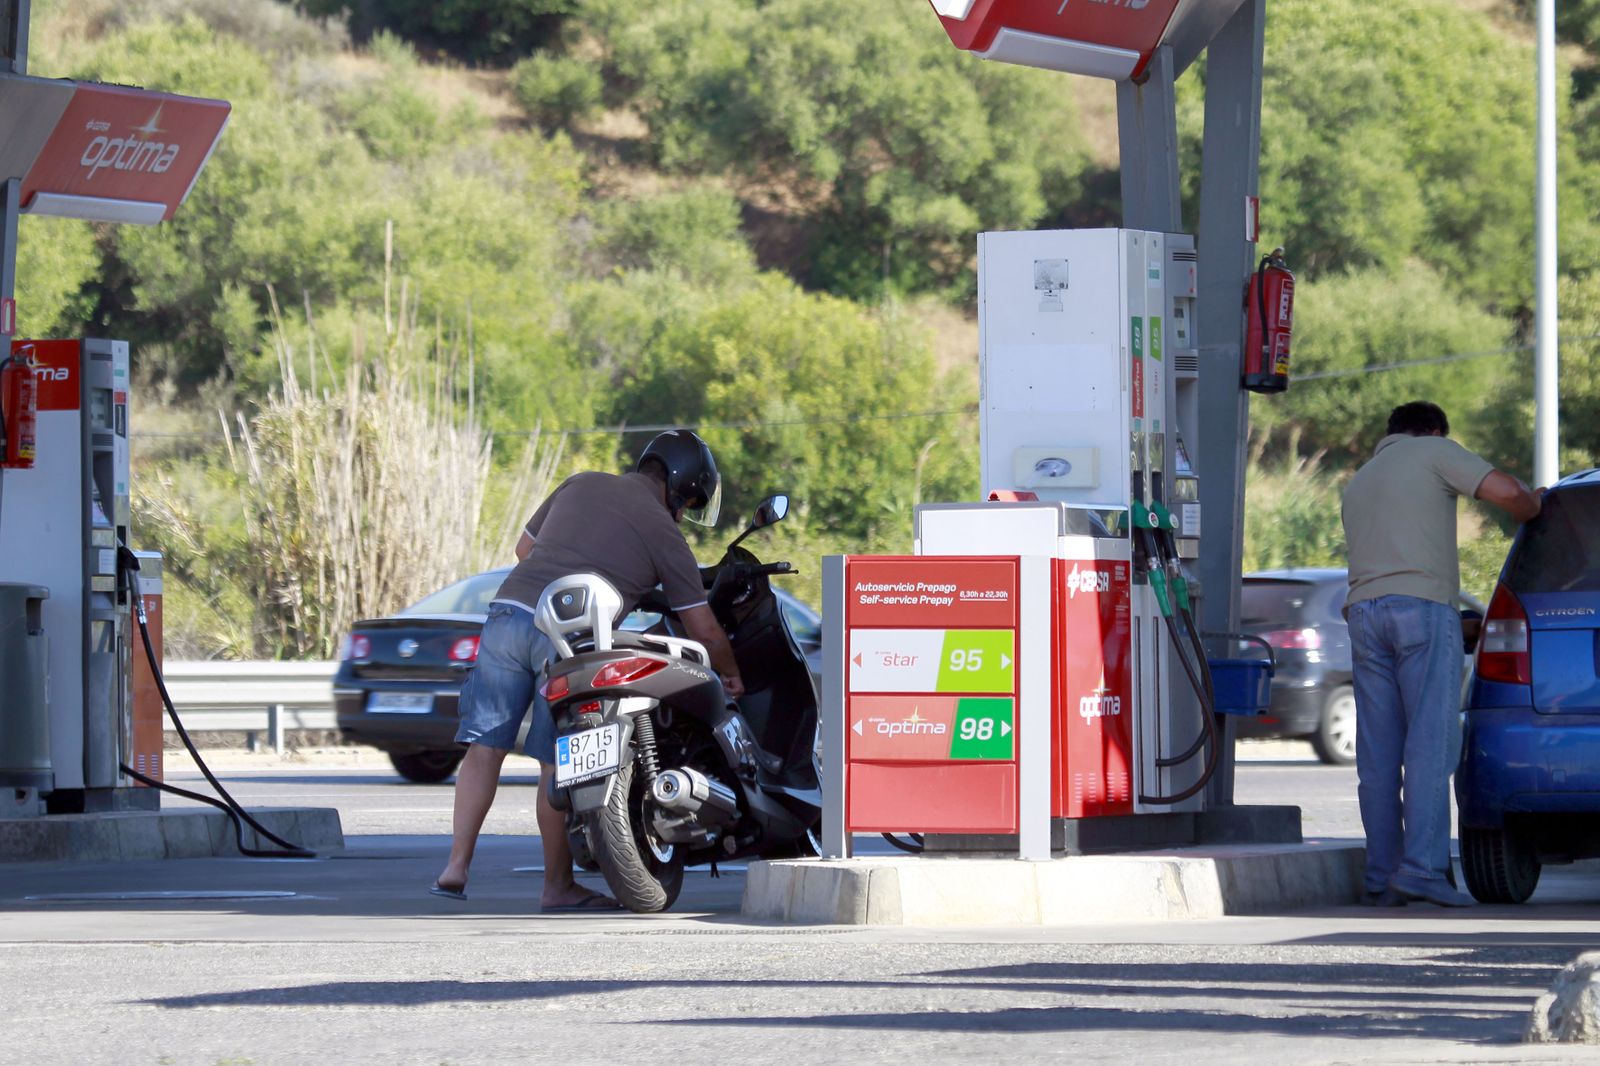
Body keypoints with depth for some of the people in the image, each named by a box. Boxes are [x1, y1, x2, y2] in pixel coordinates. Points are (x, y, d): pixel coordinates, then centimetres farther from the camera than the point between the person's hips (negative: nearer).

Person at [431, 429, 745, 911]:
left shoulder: (581, 486, 20)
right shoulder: (663, 532, 9)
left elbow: (524, 547, 30)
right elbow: (703, 628, 10)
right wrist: (731, 676, 27)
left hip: (509, 607, 4)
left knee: (485, 745, 8)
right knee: (558, 763, 4)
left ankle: (457, 865, 3)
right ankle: (558, 885, 13)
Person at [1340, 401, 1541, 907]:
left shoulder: (1358, 481, 28)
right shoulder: (1436, 452, 8)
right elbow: (1506, 491, -6)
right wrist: (1534, 507, 17)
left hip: (1363, 611, 6)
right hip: (1423, 607, -6)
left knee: (1377, 754, 4)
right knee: (1431, 742, -9)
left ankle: (1381, 877, 0)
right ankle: (1422, 868, -18)